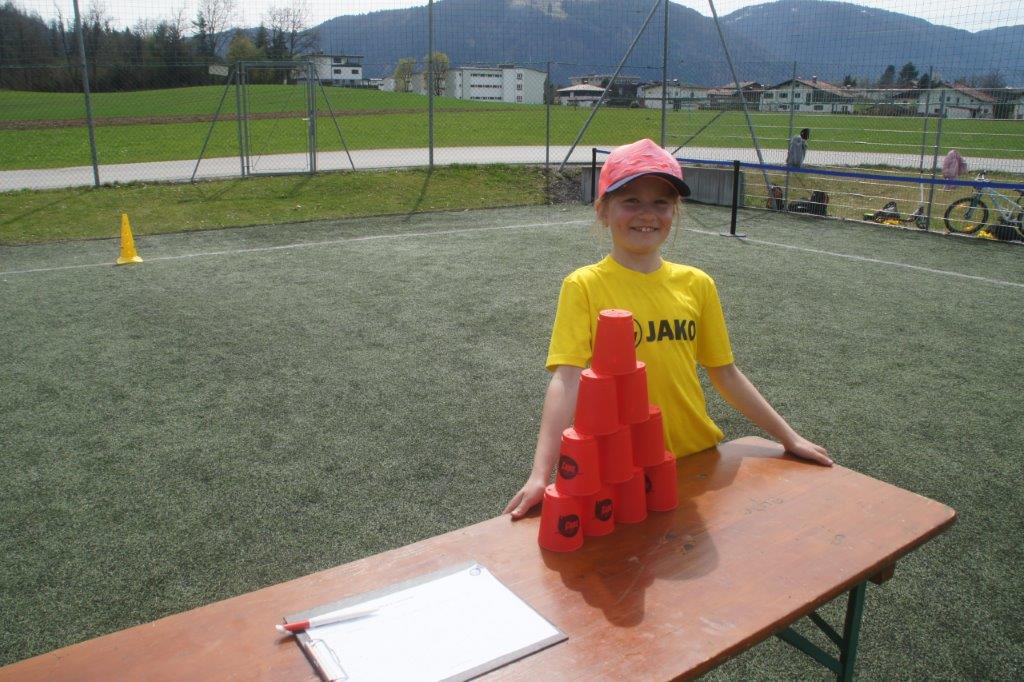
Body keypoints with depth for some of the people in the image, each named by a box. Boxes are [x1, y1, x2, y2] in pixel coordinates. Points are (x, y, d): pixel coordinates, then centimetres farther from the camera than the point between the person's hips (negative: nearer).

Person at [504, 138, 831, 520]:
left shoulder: (696, 284, 1)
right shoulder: (584, 286, -11)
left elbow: (725, 374, 8)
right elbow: (567, 380, -18)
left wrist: (789, 438, 11)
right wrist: (540, 475, -26)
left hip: (696, 455, 4)